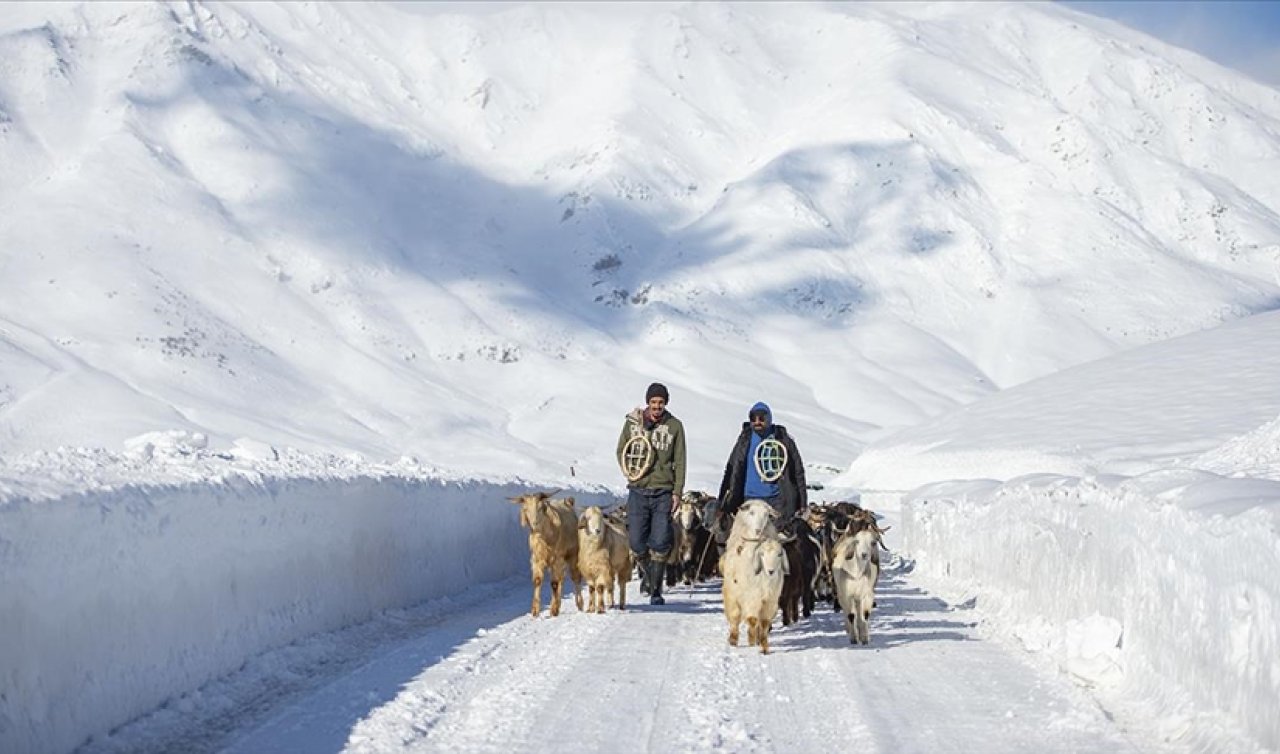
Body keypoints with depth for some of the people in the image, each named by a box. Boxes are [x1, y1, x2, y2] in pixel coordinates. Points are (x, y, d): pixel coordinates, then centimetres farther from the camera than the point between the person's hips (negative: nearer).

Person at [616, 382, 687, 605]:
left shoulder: (674, 426, 3)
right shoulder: (632, 423, 4)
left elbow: (679, 461, 4)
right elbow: (621, 451, 15)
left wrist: (677, 491, -2)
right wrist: (631, 472, -1)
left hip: (663, 492, -1)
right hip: (638, 490, 1)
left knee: (660, 543, -5)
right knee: (636, 543, 0)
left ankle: (656, 590, 4)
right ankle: (649, 573, 28)